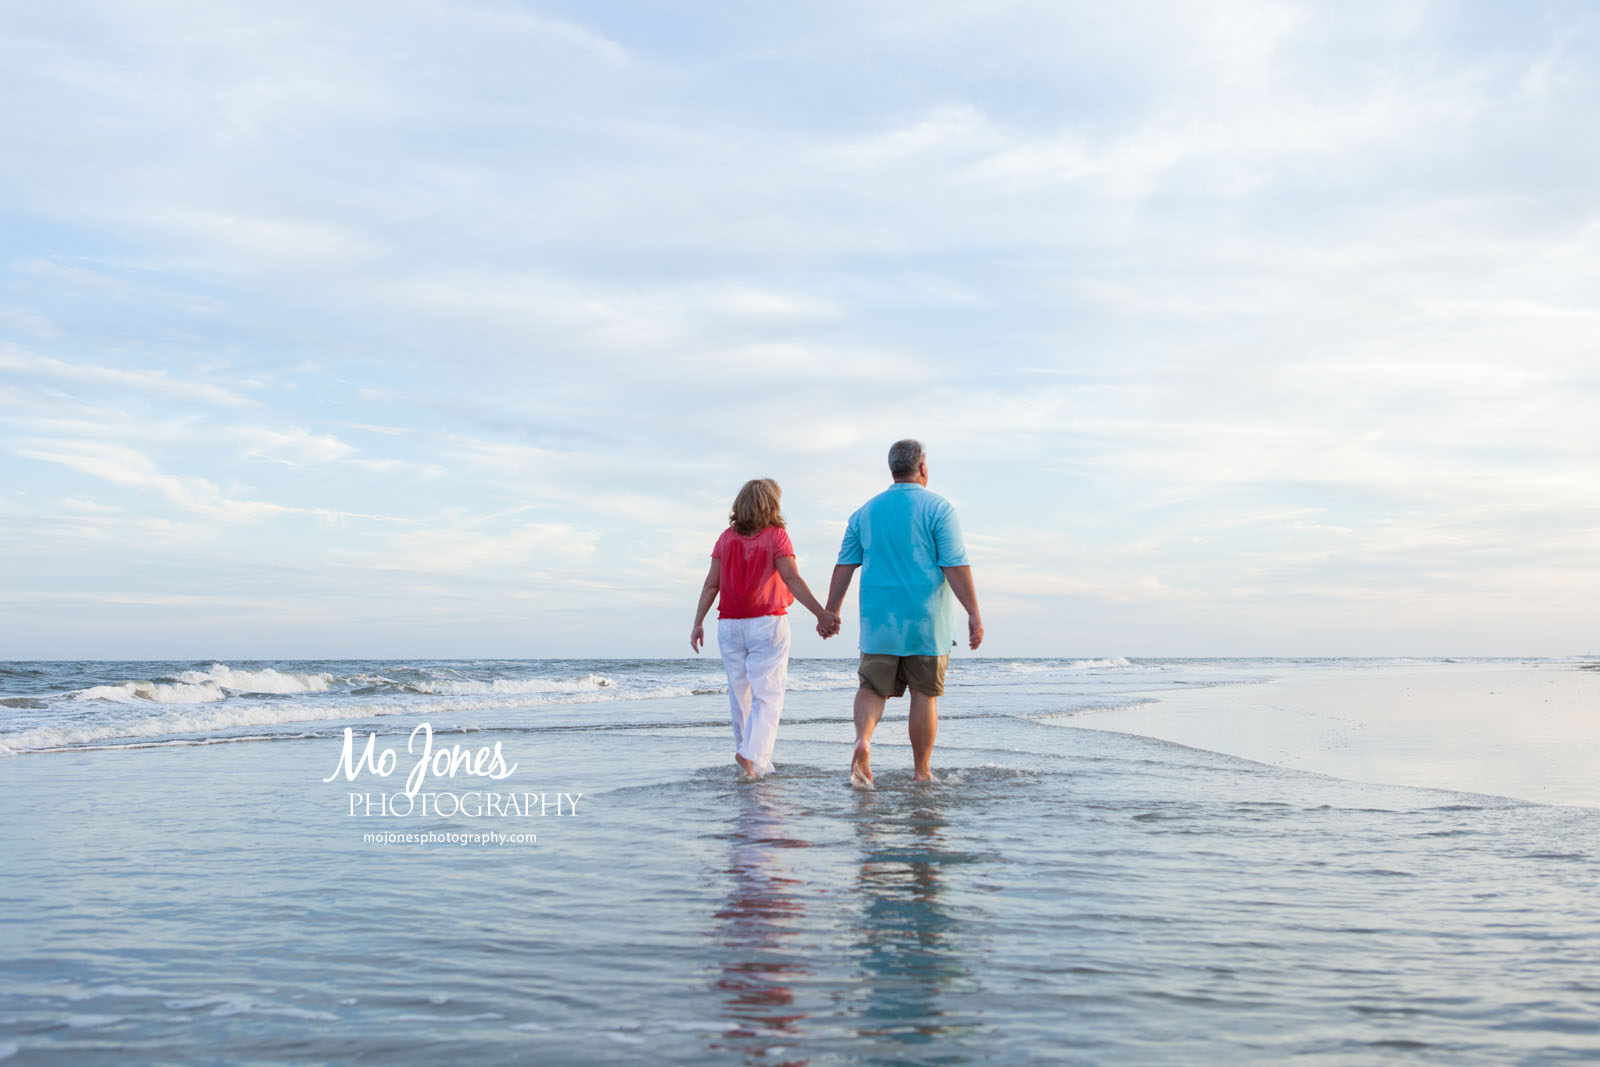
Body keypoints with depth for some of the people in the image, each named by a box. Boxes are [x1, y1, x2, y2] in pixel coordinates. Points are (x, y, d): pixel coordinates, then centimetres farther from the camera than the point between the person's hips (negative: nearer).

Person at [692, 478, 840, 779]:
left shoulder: (727, 537, 6)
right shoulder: (776, 536, -6)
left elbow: (711, 584, 3)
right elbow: (792, 579, -16)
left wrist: (698, 623, 7)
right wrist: (822, 614, -20)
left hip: (729, 626, 4)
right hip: (767, 623, -4)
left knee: (740, 693, 14)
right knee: (767, 695, -2)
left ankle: (746, 756, 21)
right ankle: (752, 755, -19)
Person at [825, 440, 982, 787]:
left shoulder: (866, 511, 8)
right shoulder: (937, 508, -5)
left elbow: (844, 566, 7)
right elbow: (956, 566, -11)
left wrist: (831, 612, 12)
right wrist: (974, 614, -9)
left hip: (879, 622, 3)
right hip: (926, 622, -3)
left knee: (873, 688, 7)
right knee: (925, 694, 7)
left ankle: (863, 738, -21)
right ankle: (922, 772, 13)